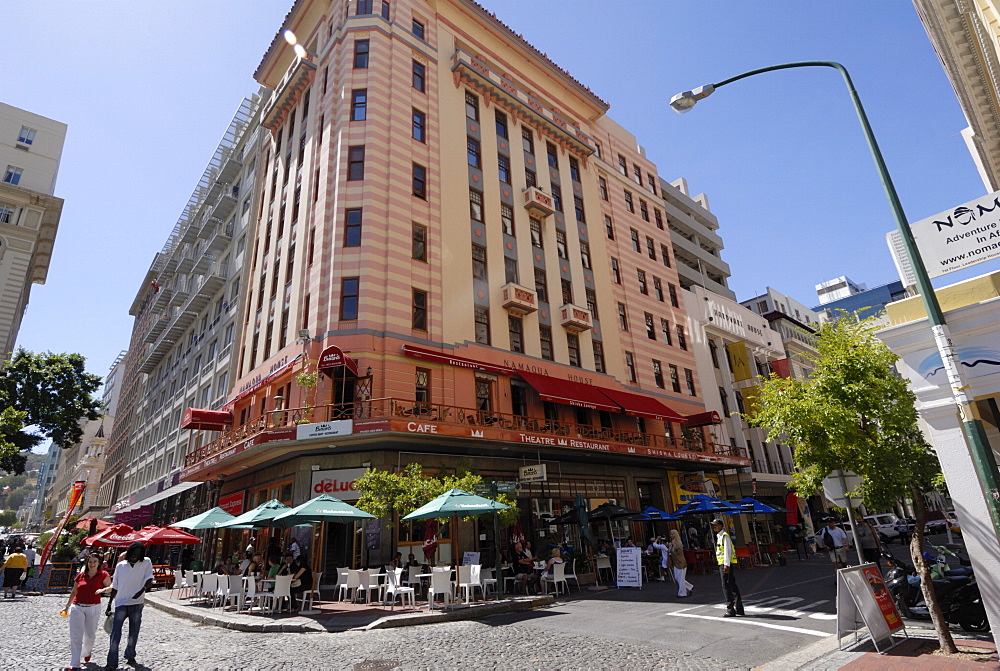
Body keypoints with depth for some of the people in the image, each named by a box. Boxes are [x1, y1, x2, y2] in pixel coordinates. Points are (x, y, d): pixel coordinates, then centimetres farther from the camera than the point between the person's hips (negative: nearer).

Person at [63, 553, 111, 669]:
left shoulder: (103, 575, -3)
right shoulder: (80, 575, 5)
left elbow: (111, 587, -10)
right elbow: (74, 592, 17)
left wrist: (104, 589, -30)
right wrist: (67, 606, 19)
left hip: (93, 608, -1)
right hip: (77, 607, 1)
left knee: (90, 635, 12)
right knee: (75, 636, -4)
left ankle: (87, 652, 42)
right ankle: (74, 664, 1)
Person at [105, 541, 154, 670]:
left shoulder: (146, 563, -2)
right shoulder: (120, 565, 4)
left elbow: (149, 579, -12)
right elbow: (115, 587, 11)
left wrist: (143, 589, -32)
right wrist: (109, 605, 8)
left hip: (137, 604, -1)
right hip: (121, 603, 1)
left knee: (134, 633, 12)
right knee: (115, 634, -6)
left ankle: (130, 656, 31)